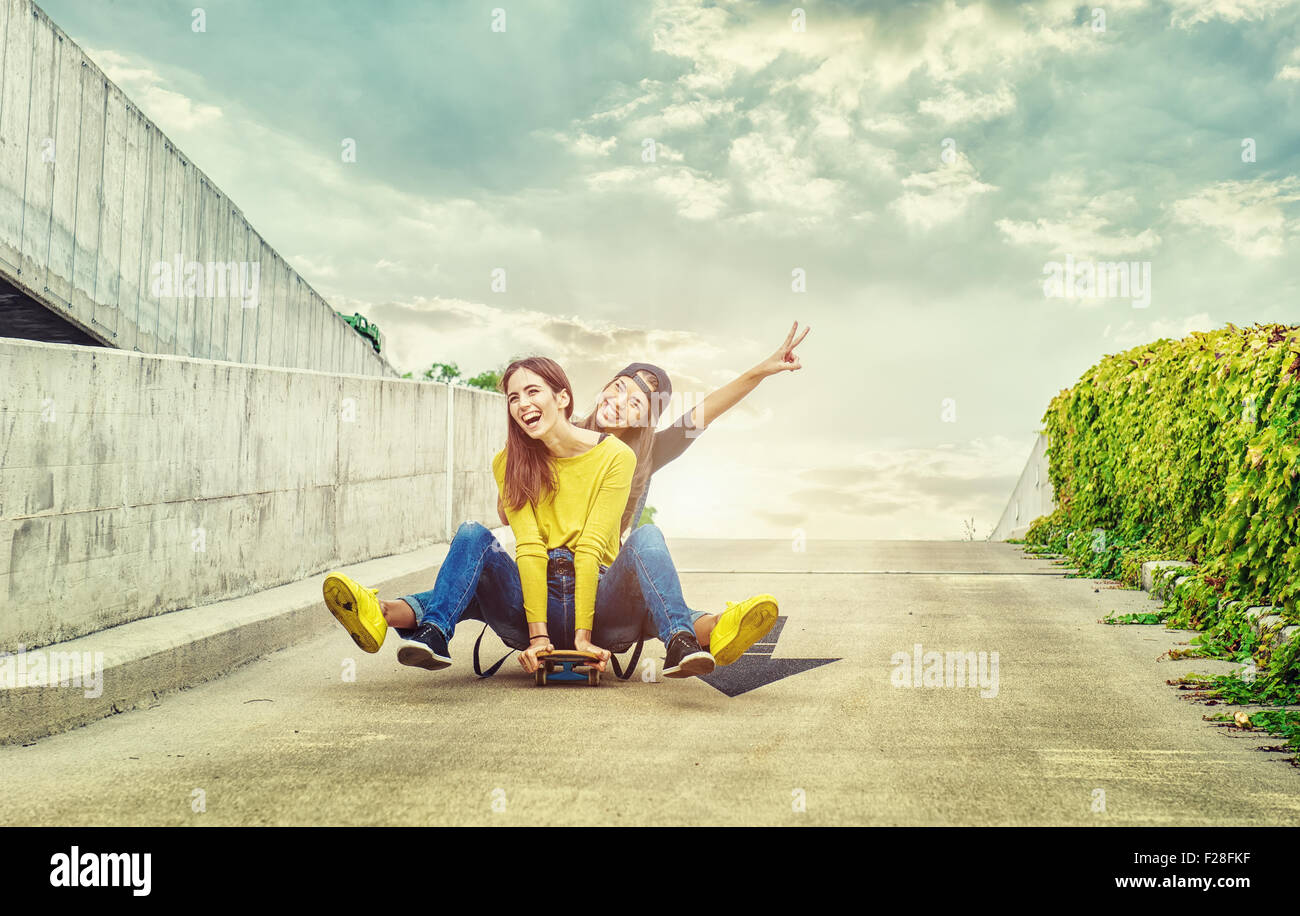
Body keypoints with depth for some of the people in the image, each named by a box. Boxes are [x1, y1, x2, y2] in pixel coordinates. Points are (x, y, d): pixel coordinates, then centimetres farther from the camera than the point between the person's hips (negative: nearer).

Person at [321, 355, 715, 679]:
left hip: (598, 601, -2)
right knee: (474, 535, -19)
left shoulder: (615, 456, -4)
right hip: (537, 600, 2)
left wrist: (582, 635, -20)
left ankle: (679, 642, -49)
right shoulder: (509, 464, 4)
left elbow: (591, 548, -13)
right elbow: (529, 548, -8)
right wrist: (537, 634, -19)